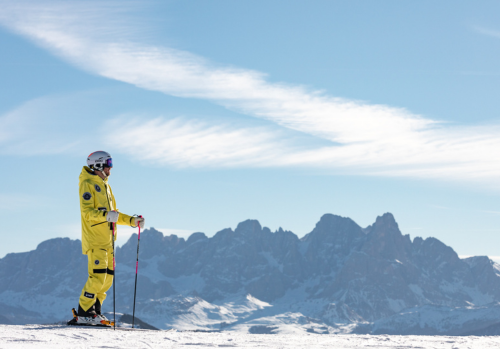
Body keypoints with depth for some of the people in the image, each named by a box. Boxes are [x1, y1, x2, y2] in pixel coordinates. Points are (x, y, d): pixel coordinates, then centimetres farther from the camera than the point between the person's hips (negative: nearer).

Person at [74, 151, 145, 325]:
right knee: (98, 276, -15)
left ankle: (94, 311, 13)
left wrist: (132, 220, 13)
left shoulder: (105, 185, 22)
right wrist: (106, 215, -32)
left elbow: (114, 214, 26)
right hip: (95, 239, -9)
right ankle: (84, 313, -9)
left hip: (107, 239, 9)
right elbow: (87, 212, -17)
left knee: (107, 278, 5)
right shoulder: (88, 184, -5)